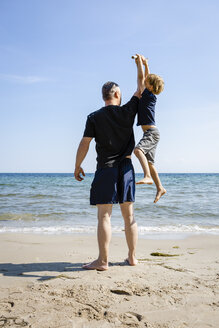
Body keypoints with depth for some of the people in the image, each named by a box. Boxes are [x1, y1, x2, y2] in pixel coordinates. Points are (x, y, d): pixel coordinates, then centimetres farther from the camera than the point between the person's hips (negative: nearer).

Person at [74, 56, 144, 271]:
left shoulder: (94, 118, -3)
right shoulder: (127, 112, 2)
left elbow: (84, 144, -5)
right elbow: (140, 89, 15)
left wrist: (77, 167, 7)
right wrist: (140, 65, 28)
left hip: (106, 169, -3)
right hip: (126, 168, 4)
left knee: (104, 215, -2)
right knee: (129, 215, 9)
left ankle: (103, 261, -1)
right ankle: (132, 257, 17)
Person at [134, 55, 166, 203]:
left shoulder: (150, 95, -7)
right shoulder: (148, 95, 15)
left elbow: (141, 79, -7)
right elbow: (146, 79, 28)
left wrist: (140, 62, 1)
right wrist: (146, 64, 28)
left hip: (152, 132, -10)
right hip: (150, 133, 10)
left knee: (138, 149, -32)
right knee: (149, 162, 8)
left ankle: (147, 177, -41)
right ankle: (160, 188, 14)